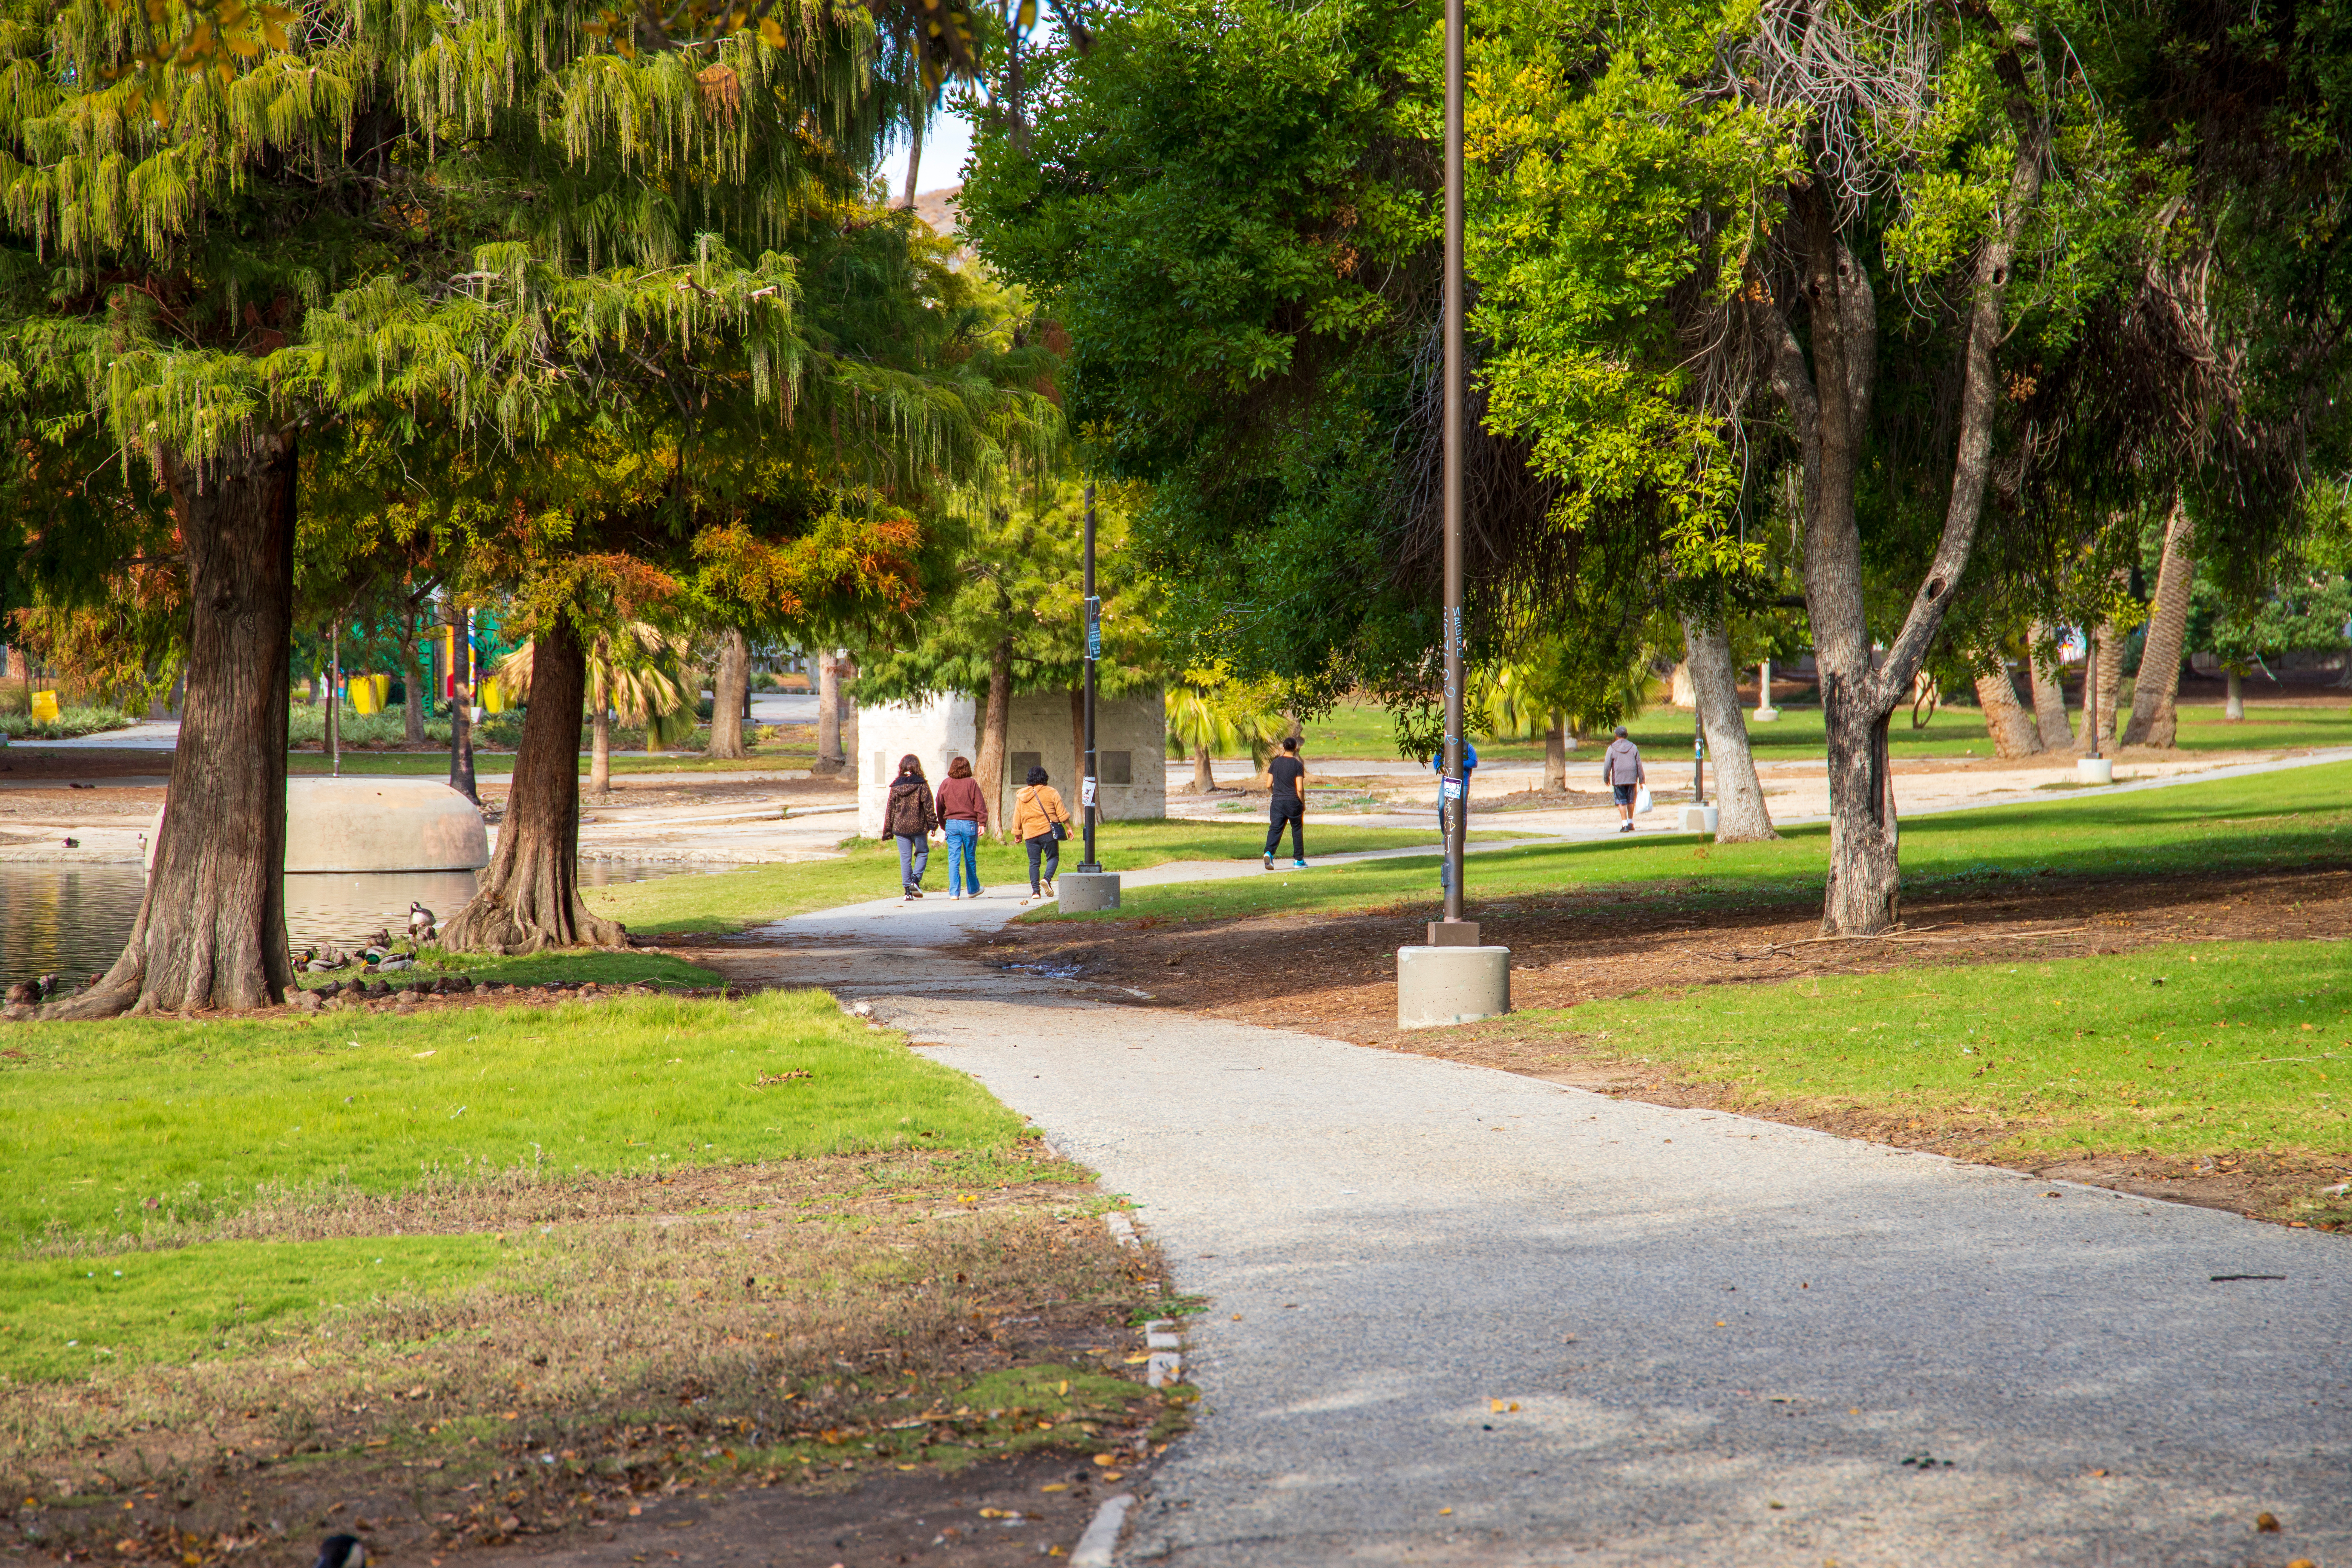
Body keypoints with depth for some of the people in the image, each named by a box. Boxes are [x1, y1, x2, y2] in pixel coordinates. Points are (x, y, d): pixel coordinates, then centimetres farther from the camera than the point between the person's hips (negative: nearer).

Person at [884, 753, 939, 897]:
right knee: (922, 853, 14)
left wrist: (888, 830, 12)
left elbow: (890, 808, 6)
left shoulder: (896, 786, 2)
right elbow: (929, 806, -7)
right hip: (918, 826, -2)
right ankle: (916, 879, -5)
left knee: (905, 857, 7)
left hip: (900, 827, 2)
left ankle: (907, 887, 4)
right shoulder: (921, 785, -6)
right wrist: (933, 825, 0)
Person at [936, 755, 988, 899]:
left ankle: (954, 892, -8)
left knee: (954, 860, 0)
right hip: (969, 824, -1)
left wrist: (943, 825, 21)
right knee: (970, 859, 12)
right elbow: (980, 804, -8)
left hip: (952, 824, 1)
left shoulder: (945, 784, 5)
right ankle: (973, 889, 25)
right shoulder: (971, 783, -3)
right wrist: (982, 823, -7)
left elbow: (940, 806, 11)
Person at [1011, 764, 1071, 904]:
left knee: (1034, 862, 7)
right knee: (1053, 857, 8)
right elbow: (1062, 813, -1)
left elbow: (1017, 817, 9)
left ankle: (1035, 891, 0)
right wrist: (1068, 828, 6)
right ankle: (1047, 879, -18)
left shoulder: (1021, 797, 7)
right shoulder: (1051, 793, -1)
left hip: (1030, 835, 2)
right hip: (1048, 831, -2)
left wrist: (1018, 833, 17)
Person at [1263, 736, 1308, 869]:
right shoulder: (1298, 765, -7)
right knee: (1297, 830, 11)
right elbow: (1300, 789, -11)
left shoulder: (1275, 763, 4)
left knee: (1275, 828, -2)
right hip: (1294, 803, -2)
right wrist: (1303, 804, 2)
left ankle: (1269, 852, -26)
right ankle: (1299, 860, 17)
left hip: (1277, 802, 2)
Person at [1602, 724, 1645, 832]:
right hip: (1632, 779, 3)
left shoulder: (1612, 749, -3)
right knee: (1630, 801, 15)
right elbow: (1639, 765, 5)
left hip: (1618, 780, -2)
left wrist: (1606, 779, 10)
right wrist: (1642, 781, 10)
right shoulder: (1633, 748, 4)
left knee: (1622, 802, 0)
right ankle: (1631, 823, 20)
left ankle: (1625, 825, -8)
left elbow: (1607, 765, -2)